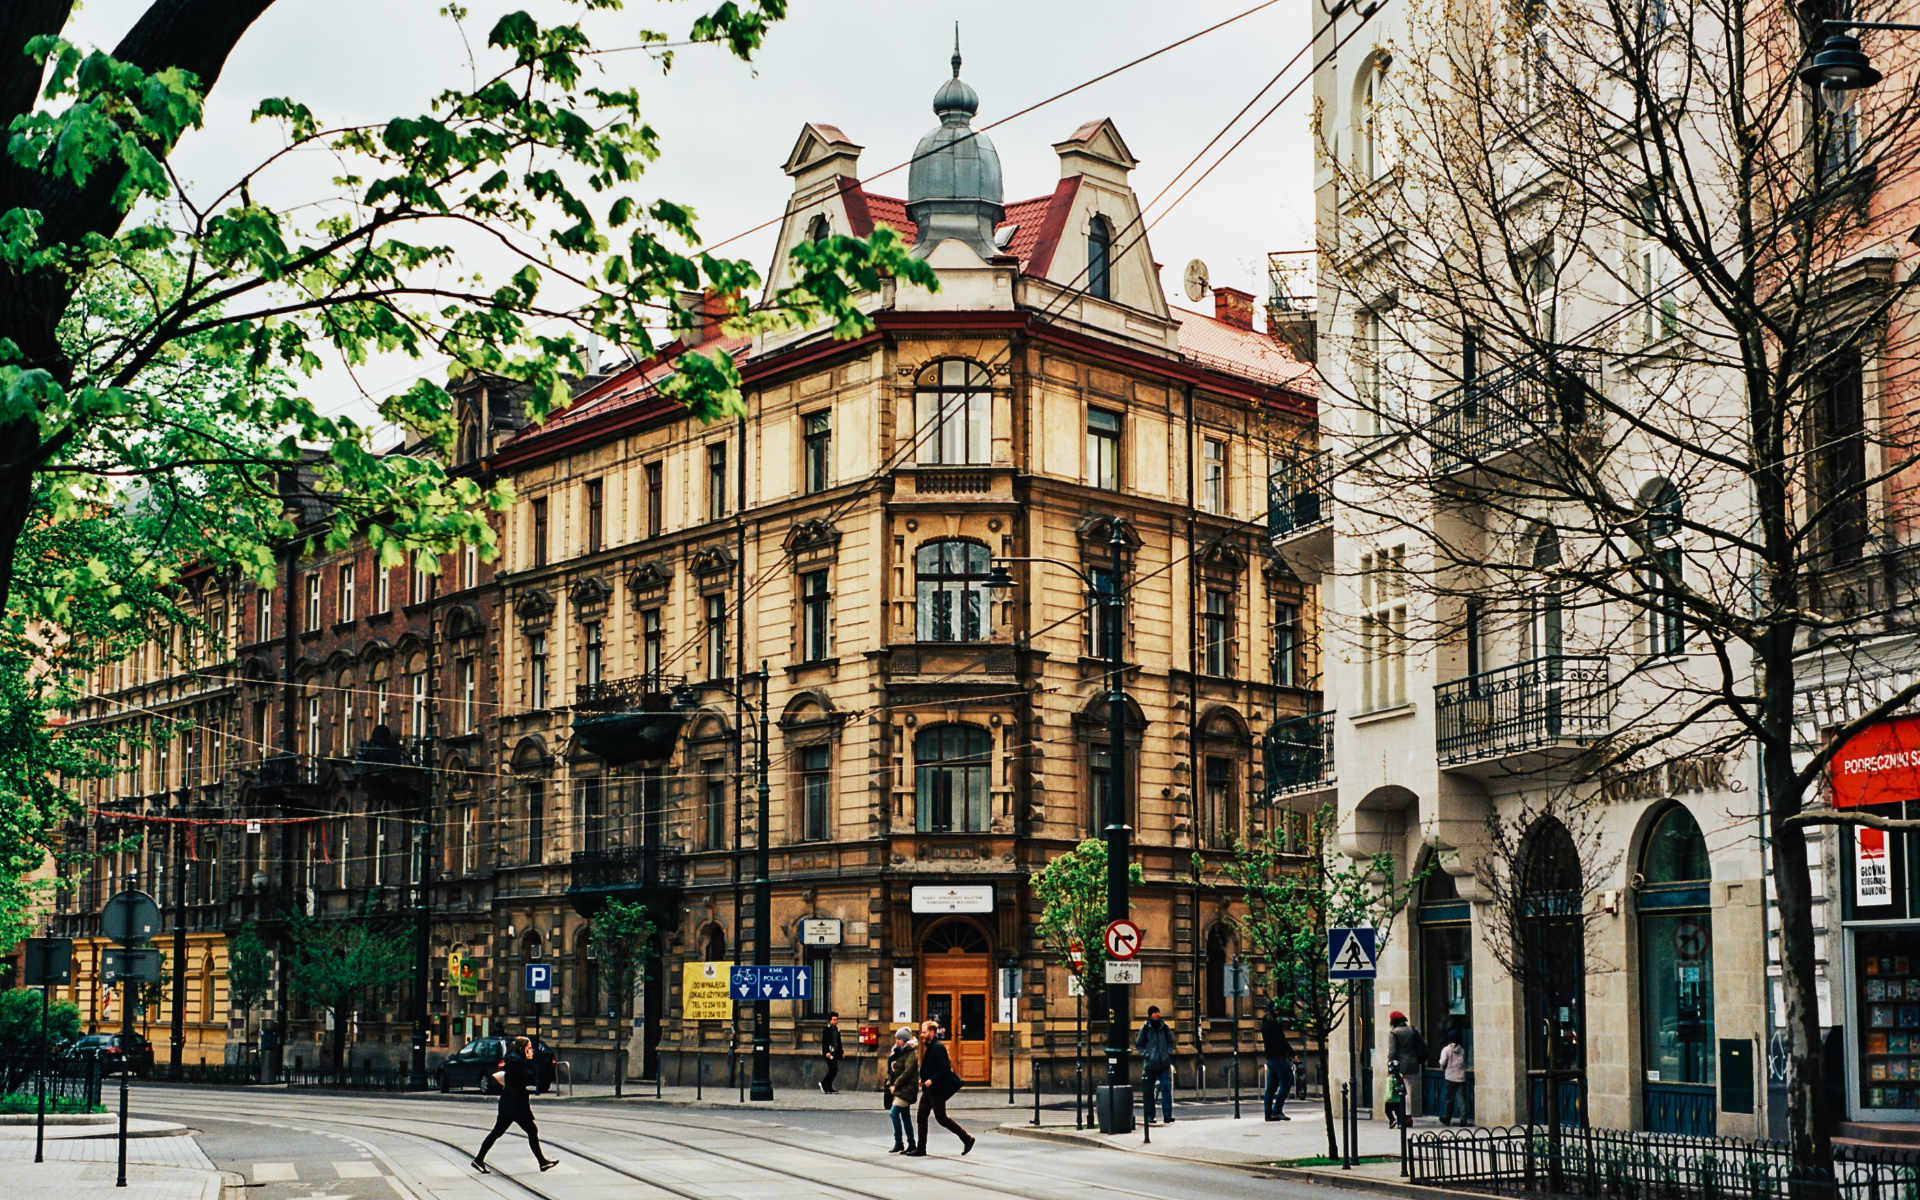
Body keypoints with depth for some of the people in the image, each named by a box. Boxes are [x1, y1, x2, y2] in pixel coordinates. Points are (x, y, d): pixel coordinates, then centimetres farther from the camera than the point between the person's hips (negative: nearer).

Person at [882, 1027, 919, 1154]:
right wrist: (890, 1084, 4)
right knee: (905, 1116, 10)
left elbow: (908, 1072, -19)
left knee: (894, 1113, -15)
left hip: (907, 1087, -9)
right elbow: (892, 1070, 17)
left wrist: (895, 1085, -16)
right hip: (899, 1089, 9)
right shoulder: (898, 1052, 15)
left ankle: (899, 1143, -11)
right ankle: (911, 1144, 15)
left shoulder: (910, 1054, -12)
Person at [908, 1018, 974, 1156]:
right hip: (929, 1089, 10)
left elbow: (944, 1068, -22)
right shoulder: (929, 1047, 14)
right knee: (922, 1116, 8)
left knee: (941, 1117, -5)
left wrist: (931, 1080, -24)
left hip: (937, 1089, -10)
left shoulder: (938, 1048, -16)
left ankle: (967, 1138, 6)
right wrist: (923, 1079, 10)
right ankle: (921, 1148, 11)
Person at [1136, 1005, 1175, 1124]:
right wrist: (1146, 1054, -7)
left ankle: (1167, 1115, -9)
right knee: (1149, 1091, 4)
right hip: (1150, 1064, -1)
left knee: (1166, 1088, -9)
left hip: (1165, 1064, 1)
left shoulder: (1165, 1028, 8)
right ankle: (1150, 1116, 13)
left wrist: (1169, 1053, 2)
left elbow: (1170, 1042, 19)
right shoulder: (1144, 1029, 2)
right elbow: (1138, 1045, 7)